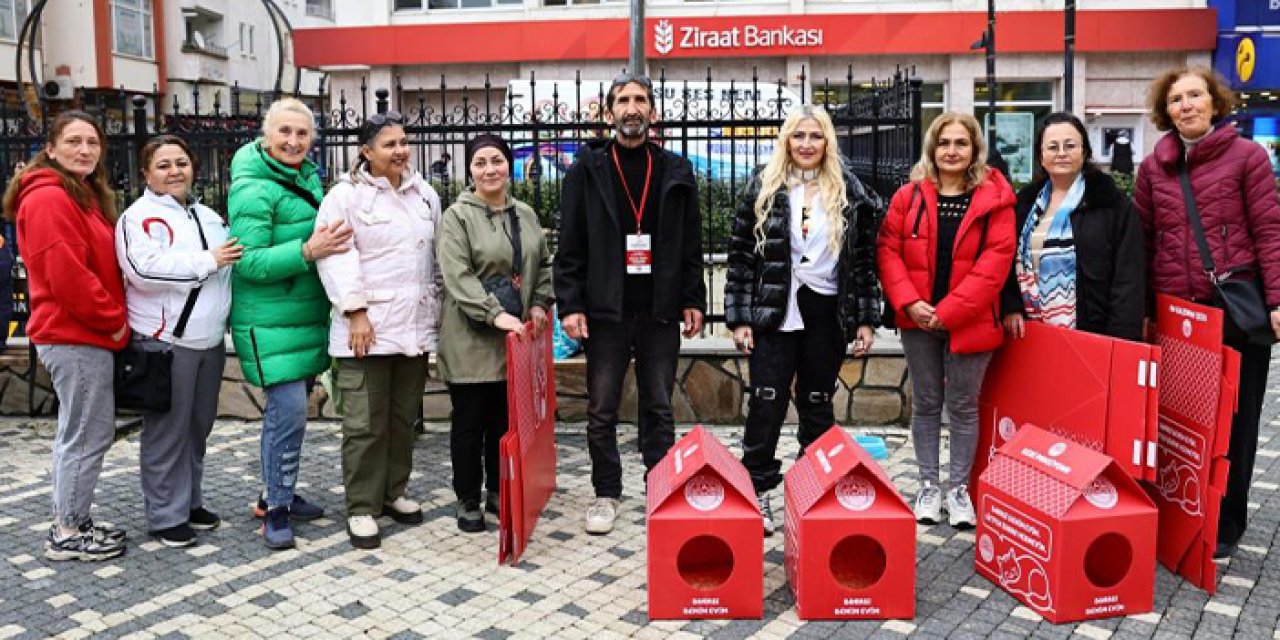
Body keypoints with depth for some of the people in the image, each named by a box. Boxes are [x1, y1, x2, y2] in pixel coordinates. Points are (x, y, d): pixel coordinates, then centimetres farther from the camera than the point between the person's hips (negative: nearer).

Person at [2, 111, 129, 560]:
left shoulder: (83, 196, 17)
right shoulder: (49, 198, -15)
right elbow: (66, 274, -22)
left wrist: (112, 317, 8)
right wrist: (113, 318, -14)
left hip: (83, 334, 10)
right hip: (77, 337, -10)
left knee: (78, 433, 16)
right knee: (89, 435, -4)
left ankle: (70, 521, 27)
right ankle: (68, 535, 7)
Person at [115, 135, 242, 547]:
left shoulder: (208, 216, 18)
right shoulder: (140, 216, -7)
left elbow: (229, 263, 33)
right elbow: (145, 268, -23)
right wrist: (208, 261, -19)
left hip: (209, 340, 8)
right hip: (165, 341, -7)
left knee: (198, 426, 15)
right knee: (168, 431, -1)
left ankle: (190, 501, 28)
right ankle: (165, 516, 10)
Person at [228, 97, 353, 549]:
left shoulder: (309, 177, 10)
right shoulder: (253, 189, -14)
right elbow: (248, 262, -20)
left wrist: (327, 243, 5)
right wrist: (307, 251, -29)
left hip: (309, 315, 8)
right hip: (271, 321, -8)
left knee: (288, 409, 15)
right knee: (289, 411, -10)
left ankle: (276, 494, 29)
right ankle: (276, 510, 5)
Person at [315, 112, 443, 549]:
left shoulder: (425, 194, 14)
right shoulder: (345, 196, -4)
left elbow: (437, 256, 19)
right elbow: (336, 258, -11)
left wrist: (436, 308, 16)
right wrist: (356, 311, -16)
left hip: (416, 327, 6)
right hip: (367, 329, -5)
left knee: (404, 418, 14)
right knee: (365, 424, -1)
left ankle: (393, 492, 28)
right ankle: (361, 508, 9)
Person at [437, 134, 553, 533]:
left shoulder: (525, 215, 11)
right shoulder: (457, 216, -7)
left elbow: (544, 264, 20)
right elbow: (458, 276, -17)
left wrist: (540, 303, 5)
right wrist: (495, 314, -25)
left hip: (513, 337, 5)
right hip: (470, 339, -5)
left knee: (505, 419, 13)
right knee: (469, 422, 3)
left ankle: (499, 492, 28)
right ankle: (468, 501, 15)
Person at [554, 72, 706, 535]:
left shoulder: (676, 171, 8)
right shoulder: (587, 170, 3)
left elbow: (691, 242, 9)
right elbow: (570, 245, -1)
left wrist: (693, 300, 3)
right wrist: (570, 304, -8)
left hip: (661, 310, 1)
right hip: (606, 310, -1)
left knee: (659, 407, 10)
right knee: (601, 411, 5)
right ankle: (606, 493, 19)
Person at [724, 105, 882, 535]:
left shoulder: (850, 193, 5)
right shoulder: (763, 189, 2)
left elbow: (865, 258, 6)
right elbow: (741, 255, 1)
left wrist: (866, 319, 1)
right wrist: (739, 317, -5)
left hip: (827, 314, 1)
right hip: (775, 313, -1)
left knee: (817, 405, 11)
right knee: (766, 404, -3)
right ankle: (756, 492, 9)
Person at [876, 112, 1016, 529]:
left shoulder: (994, 198, -3)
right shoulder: (908, 196, 3)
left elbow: (995, 260, -10)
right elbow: (888, 250, 0)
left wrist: (948, 312, -15)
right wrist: (909, 302, -14)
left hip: (968, 321, -2)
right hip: (918, 321, 2)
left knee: (963, 406, 7)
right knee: (925, 404, 11)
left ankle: (959, 488, 21)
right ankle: (929, 486, 23)